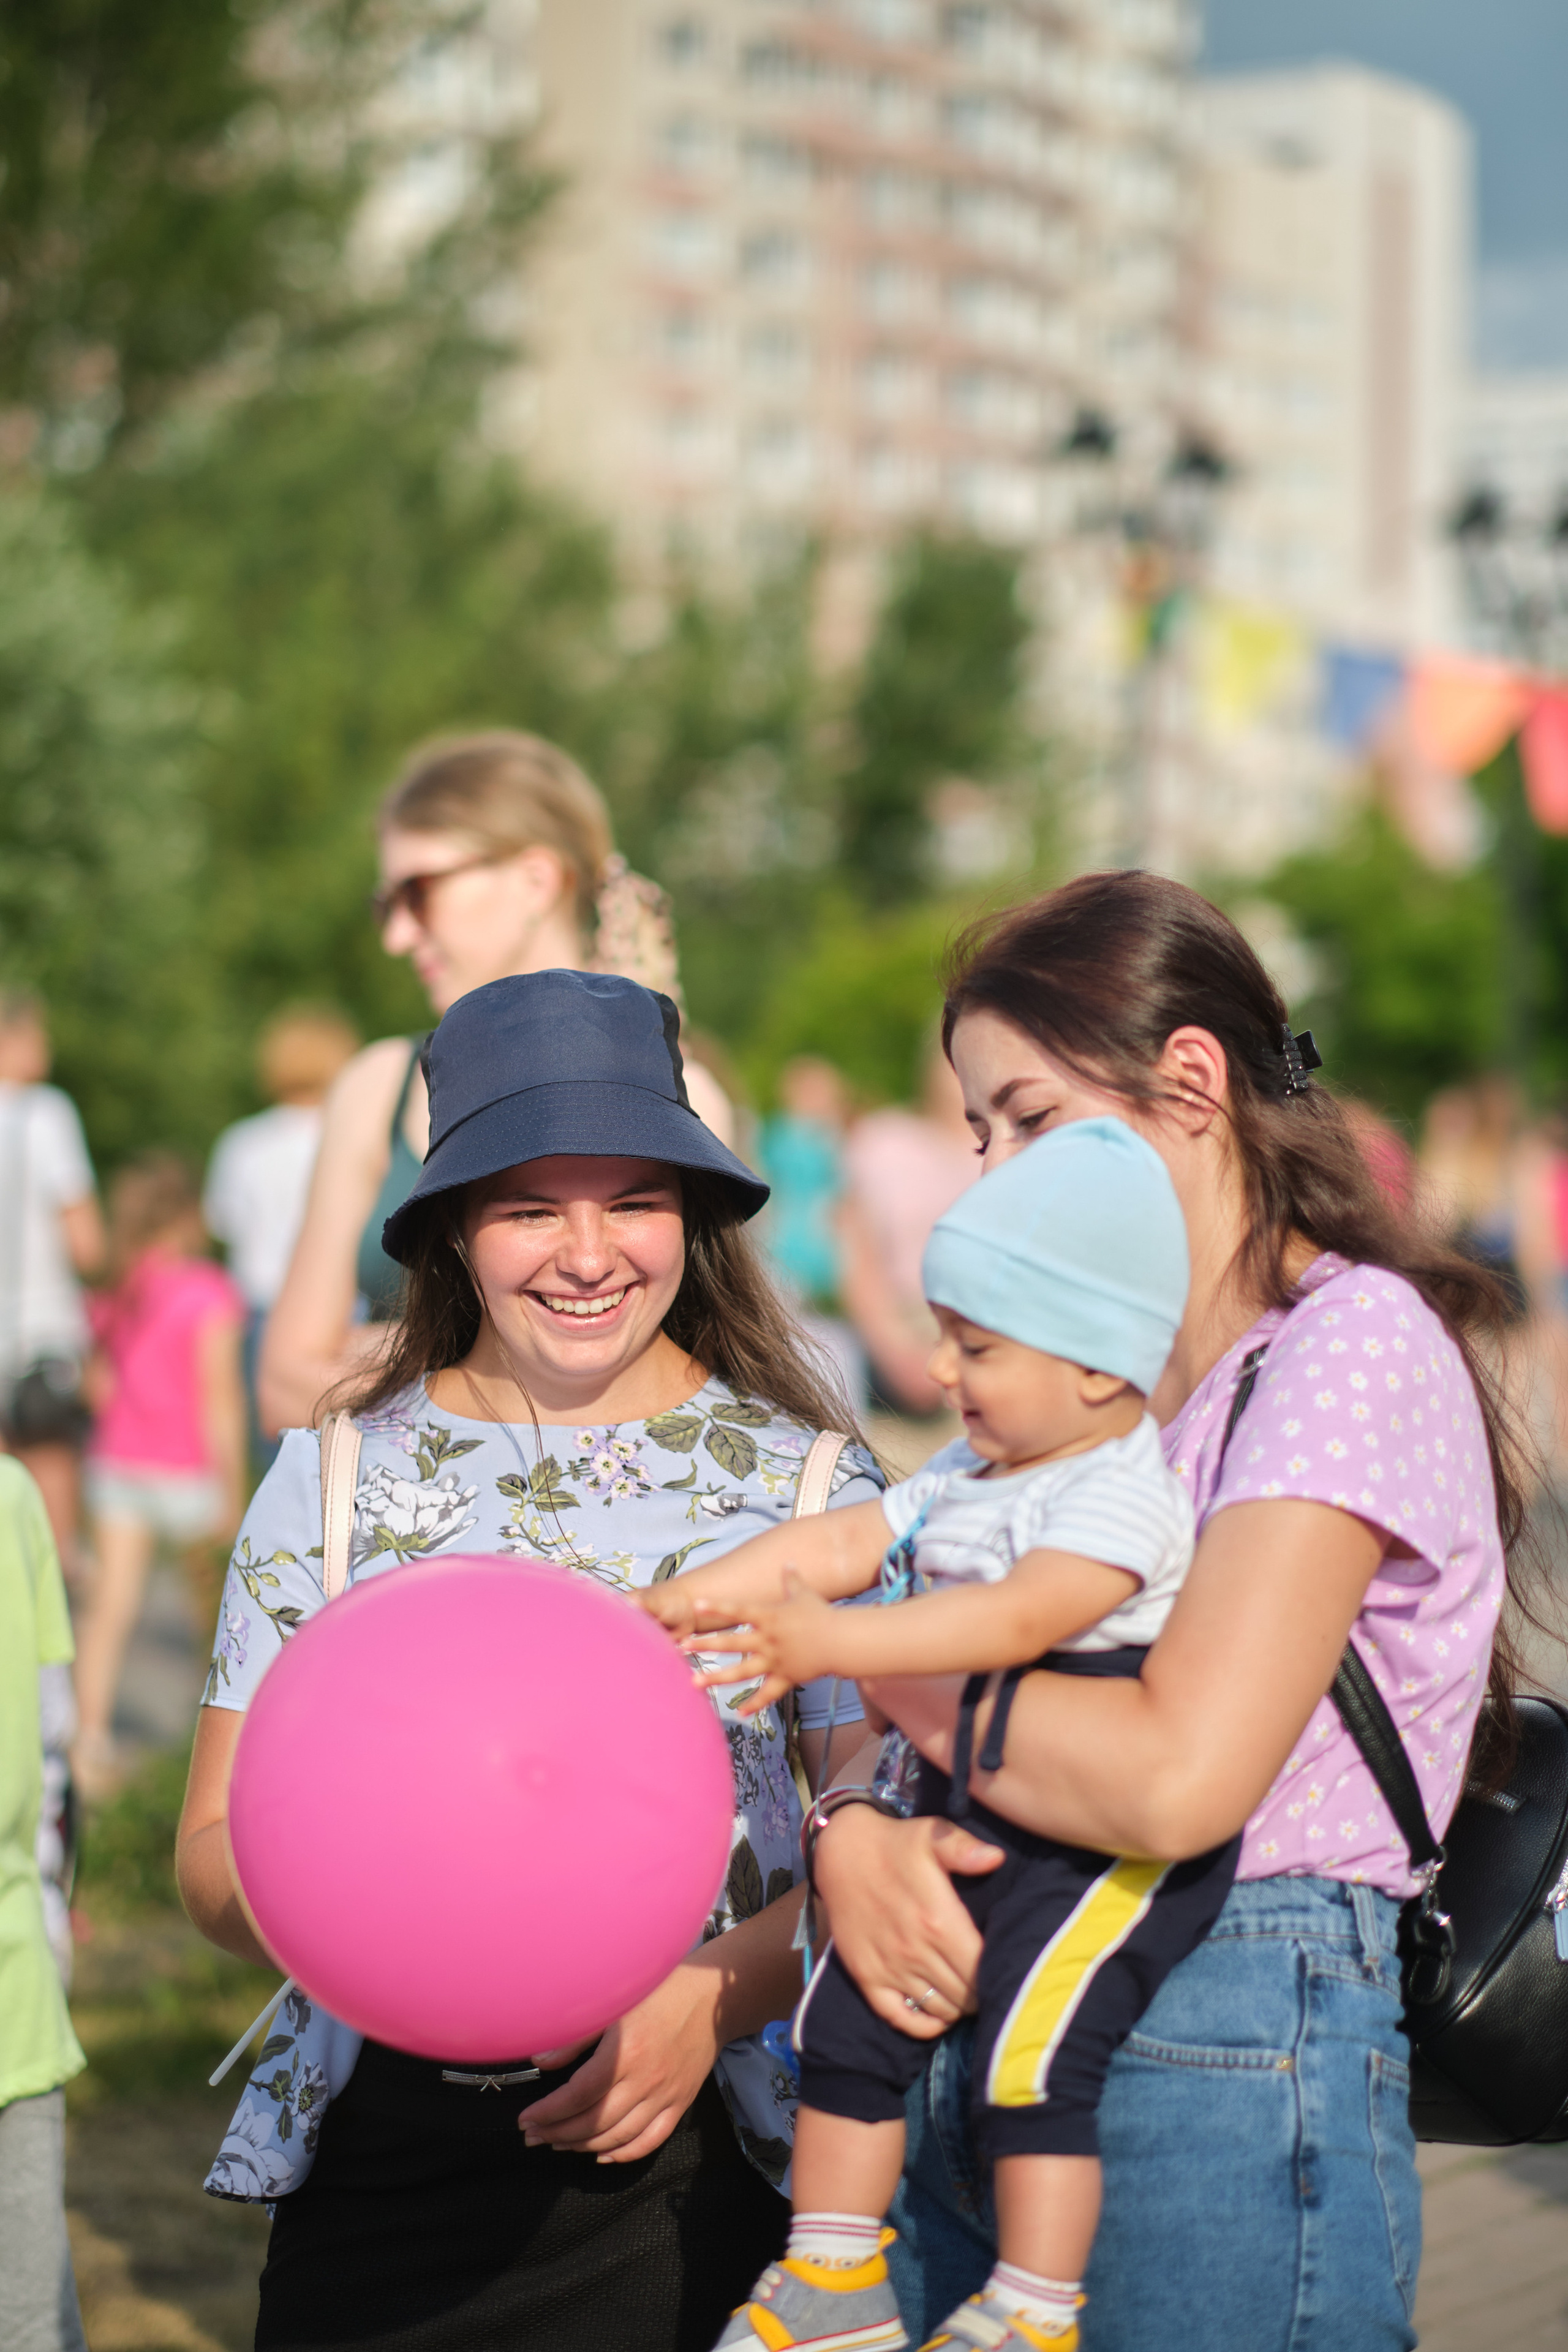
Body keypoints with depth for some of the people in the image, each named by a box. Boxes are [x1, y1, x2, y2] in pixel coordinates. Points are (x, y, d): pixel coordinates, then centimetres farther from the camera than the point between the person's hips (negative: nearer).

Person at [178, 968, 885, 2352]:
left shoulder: (808, 1484, 3)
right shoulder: (336, 1481, 6)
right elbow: (214, 1851, 5)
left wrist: (708, 2003, -16)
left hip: (691, 2163, -1)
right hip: (380, 2168, 1)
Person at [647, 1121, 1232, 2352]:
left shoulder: (1125, 1499, -15)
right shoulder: (962, 1485, 14)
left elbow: (1022, 1617, -30)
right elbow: (836, 1544, 10)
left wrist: (832, 1645, -36)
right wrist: (684, 1602, -3)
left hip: (1105, 1844, -9)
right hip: (963, 1822, 9)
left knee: (1032, 2051, -19)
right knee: (847, 2016, 7)